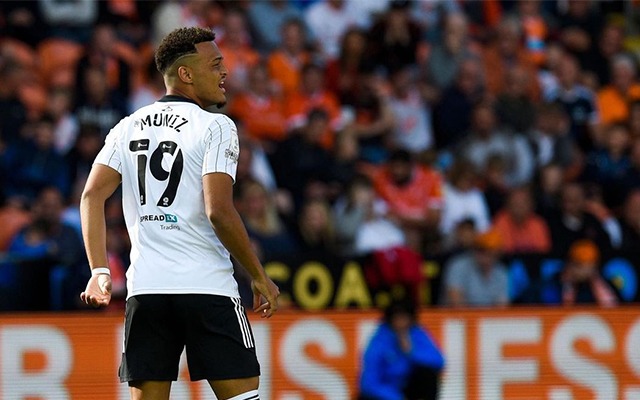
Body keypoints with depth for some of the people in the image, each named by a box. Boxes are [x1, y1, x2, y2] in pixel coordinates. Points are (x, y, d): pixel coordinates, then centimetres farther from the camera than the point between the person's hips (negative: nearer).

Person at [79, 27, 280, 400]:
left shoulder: (129, 127, 13)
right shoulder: (215, 126, -5)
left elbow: (92, 196, 3)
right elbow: (219, 211, -13)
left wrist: (99, 271, 3)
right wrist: (260, 277, -4)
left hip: (145, 288, 5)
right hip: (208, 286, -5)